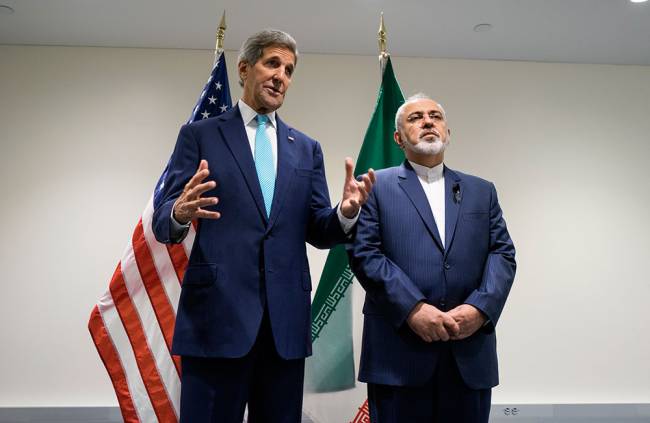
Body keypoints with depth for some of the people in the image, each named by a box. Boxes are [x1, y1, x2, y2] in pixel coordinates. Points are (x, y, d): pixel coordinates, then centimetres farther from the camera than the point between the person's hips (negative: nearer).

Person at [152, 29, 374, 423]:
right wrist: (181, 213, -26)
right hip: (217, 312, -3)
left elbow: (319, 231, 10)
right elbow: (162, 220, -2)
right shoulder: (199, 135, 4)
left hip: (286, 317, 4)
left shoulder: (307, 148, 14)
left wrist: (345, 213, -13)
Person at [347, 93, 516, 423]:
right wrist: (413, 309, -16)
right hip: (399, 352, -3)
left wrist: (479, 308, -10)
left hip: (470, 353, 4)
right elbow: (363, 252, -6)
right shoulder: (376, 186, 6)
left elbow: (502, 254, 7)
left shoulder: (482, 191, 17)